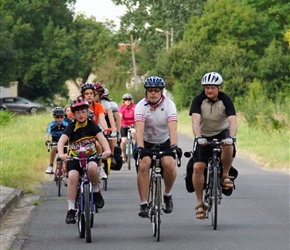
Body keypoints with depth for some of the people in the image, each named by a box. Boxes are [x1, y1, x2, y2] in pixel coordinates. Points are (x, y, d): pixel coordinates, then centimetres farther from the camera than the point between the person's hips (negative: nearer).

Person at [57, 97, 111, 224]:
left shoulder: (91, 124, -3)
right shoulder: (72, 126, -5)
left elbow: (102, 138, -17)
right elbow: (62, 140, -18)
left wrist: (107, 150, -38)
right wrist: (61, 154, -39)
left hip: (90, 156, 0)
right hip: (74, 158, 0)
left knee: (92, 167, -35)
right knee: (73, 176, -28)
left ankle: (96, 191, -6)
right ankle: (71, 210, -19)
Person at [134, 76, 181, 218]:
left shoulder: (169, 105, -14)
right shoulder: (141, 106, -15)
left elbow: (172, 128, -27)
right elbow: (139, 129, -27)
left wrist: (174, 145, -43)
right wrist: (140, 147, -43)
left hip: (165, 142, 0)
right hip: (146, 143, 0)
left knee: (169, 165, -27)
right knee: (143, 165, -26)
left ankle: (167, 194, 1)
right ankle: (144, 204, -20)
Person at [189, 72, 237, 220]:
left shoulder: (225, 100, -16)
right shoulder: (199, 99, -15)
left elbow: (232, 120, -27)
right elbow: (195, 120, -28)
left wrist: (232, 137, -44)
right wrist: (197, 137, -44)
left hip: (222, 133, -1)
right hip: (204, 136, 1)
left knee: (228, 146, -36)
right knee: (197, 167, -15)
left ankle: (225, 176, -12)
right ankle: (200, 203, -3)